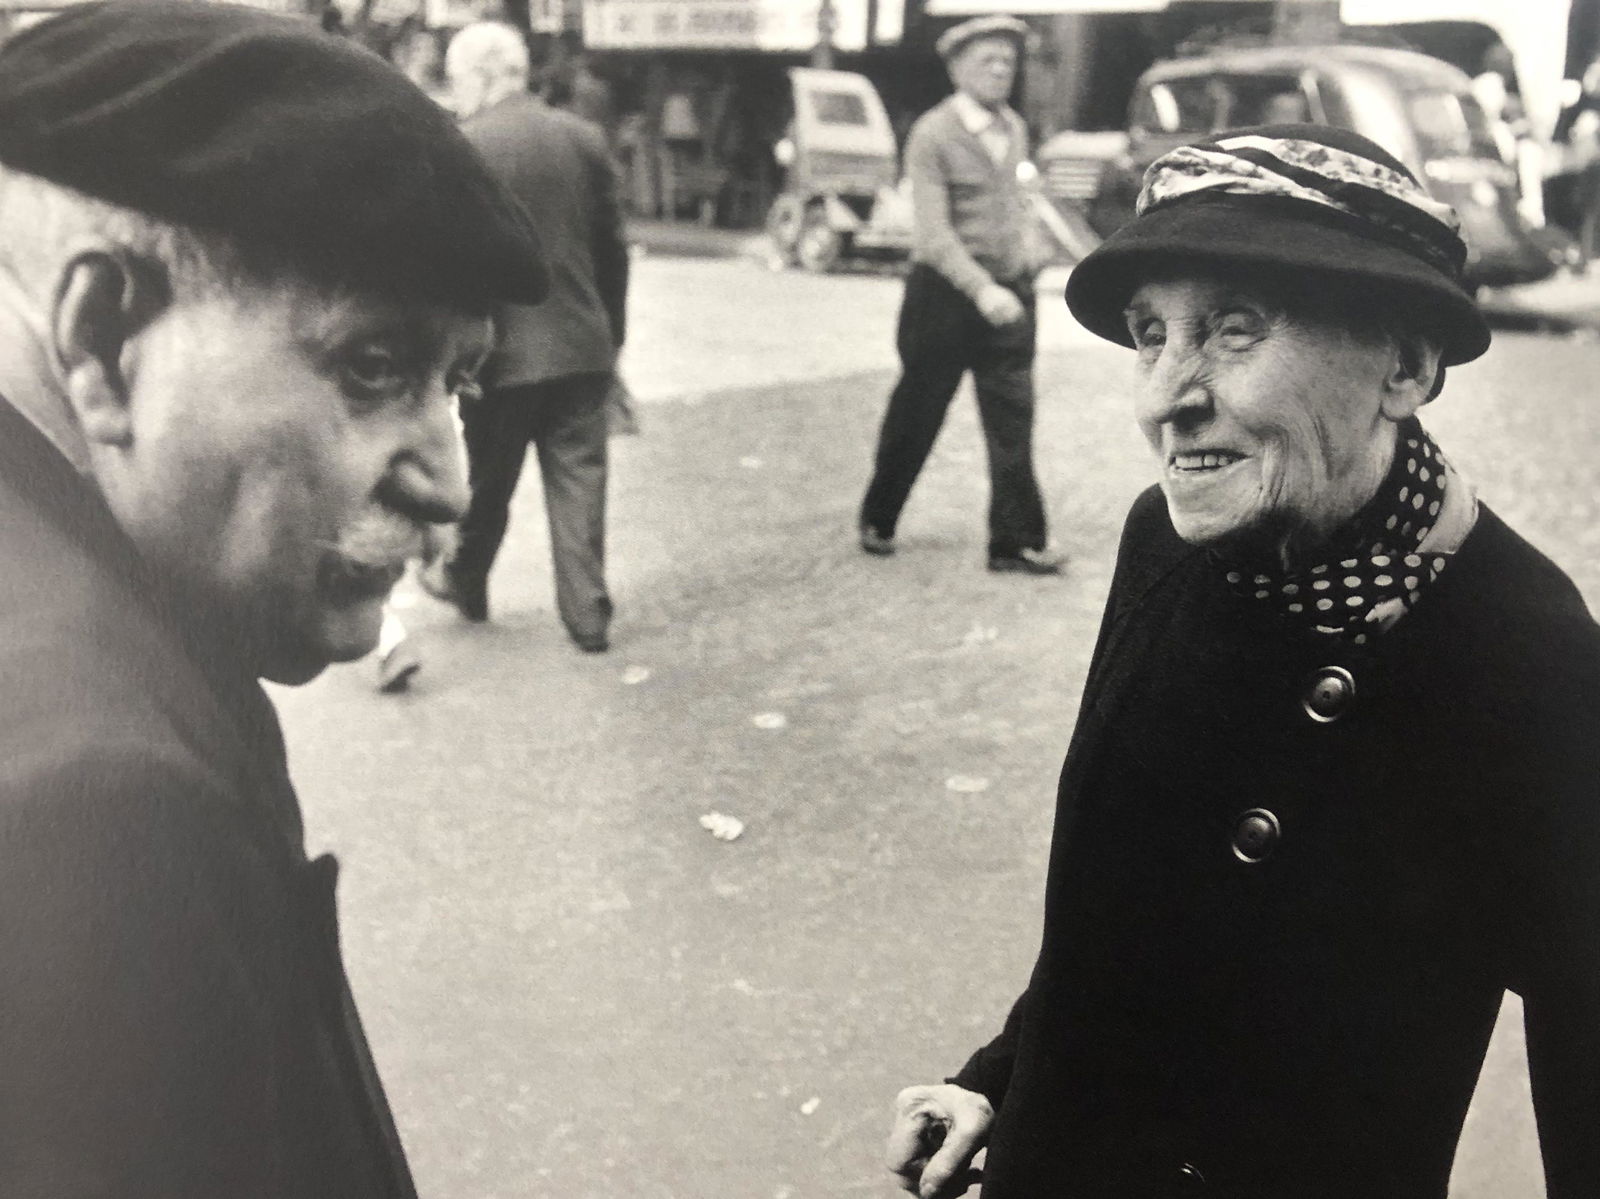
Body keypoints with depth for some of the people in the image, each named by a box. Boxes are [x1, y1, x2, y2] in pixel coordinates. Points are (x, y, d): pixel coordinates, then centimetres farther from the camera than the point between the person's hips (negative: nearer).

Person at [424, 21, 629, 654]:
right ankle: (587, 613, 5)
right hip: (583, 346, 3)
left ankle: (466, 582, 35)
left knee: (487, 480, 15)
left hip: (504, 347, -3)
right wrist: (613, 334, 18)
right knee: (579, 478, 7)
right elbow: (612, 249, 9)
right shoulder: (584, 138, 4)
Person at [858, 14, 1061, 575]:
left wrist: (1030, 238, 8)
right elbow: (934, 233, -18)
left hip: (1008, 295, 5)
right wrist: (982, 290, -28)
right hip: (945, 294, -5)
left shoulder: (1013, 128, 11)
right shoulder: (931, 135, -10)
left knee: (1013, 422, 0)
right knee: (915, 417, 8)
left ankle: (1017, 541, 4)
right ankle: (877, 522, 27)